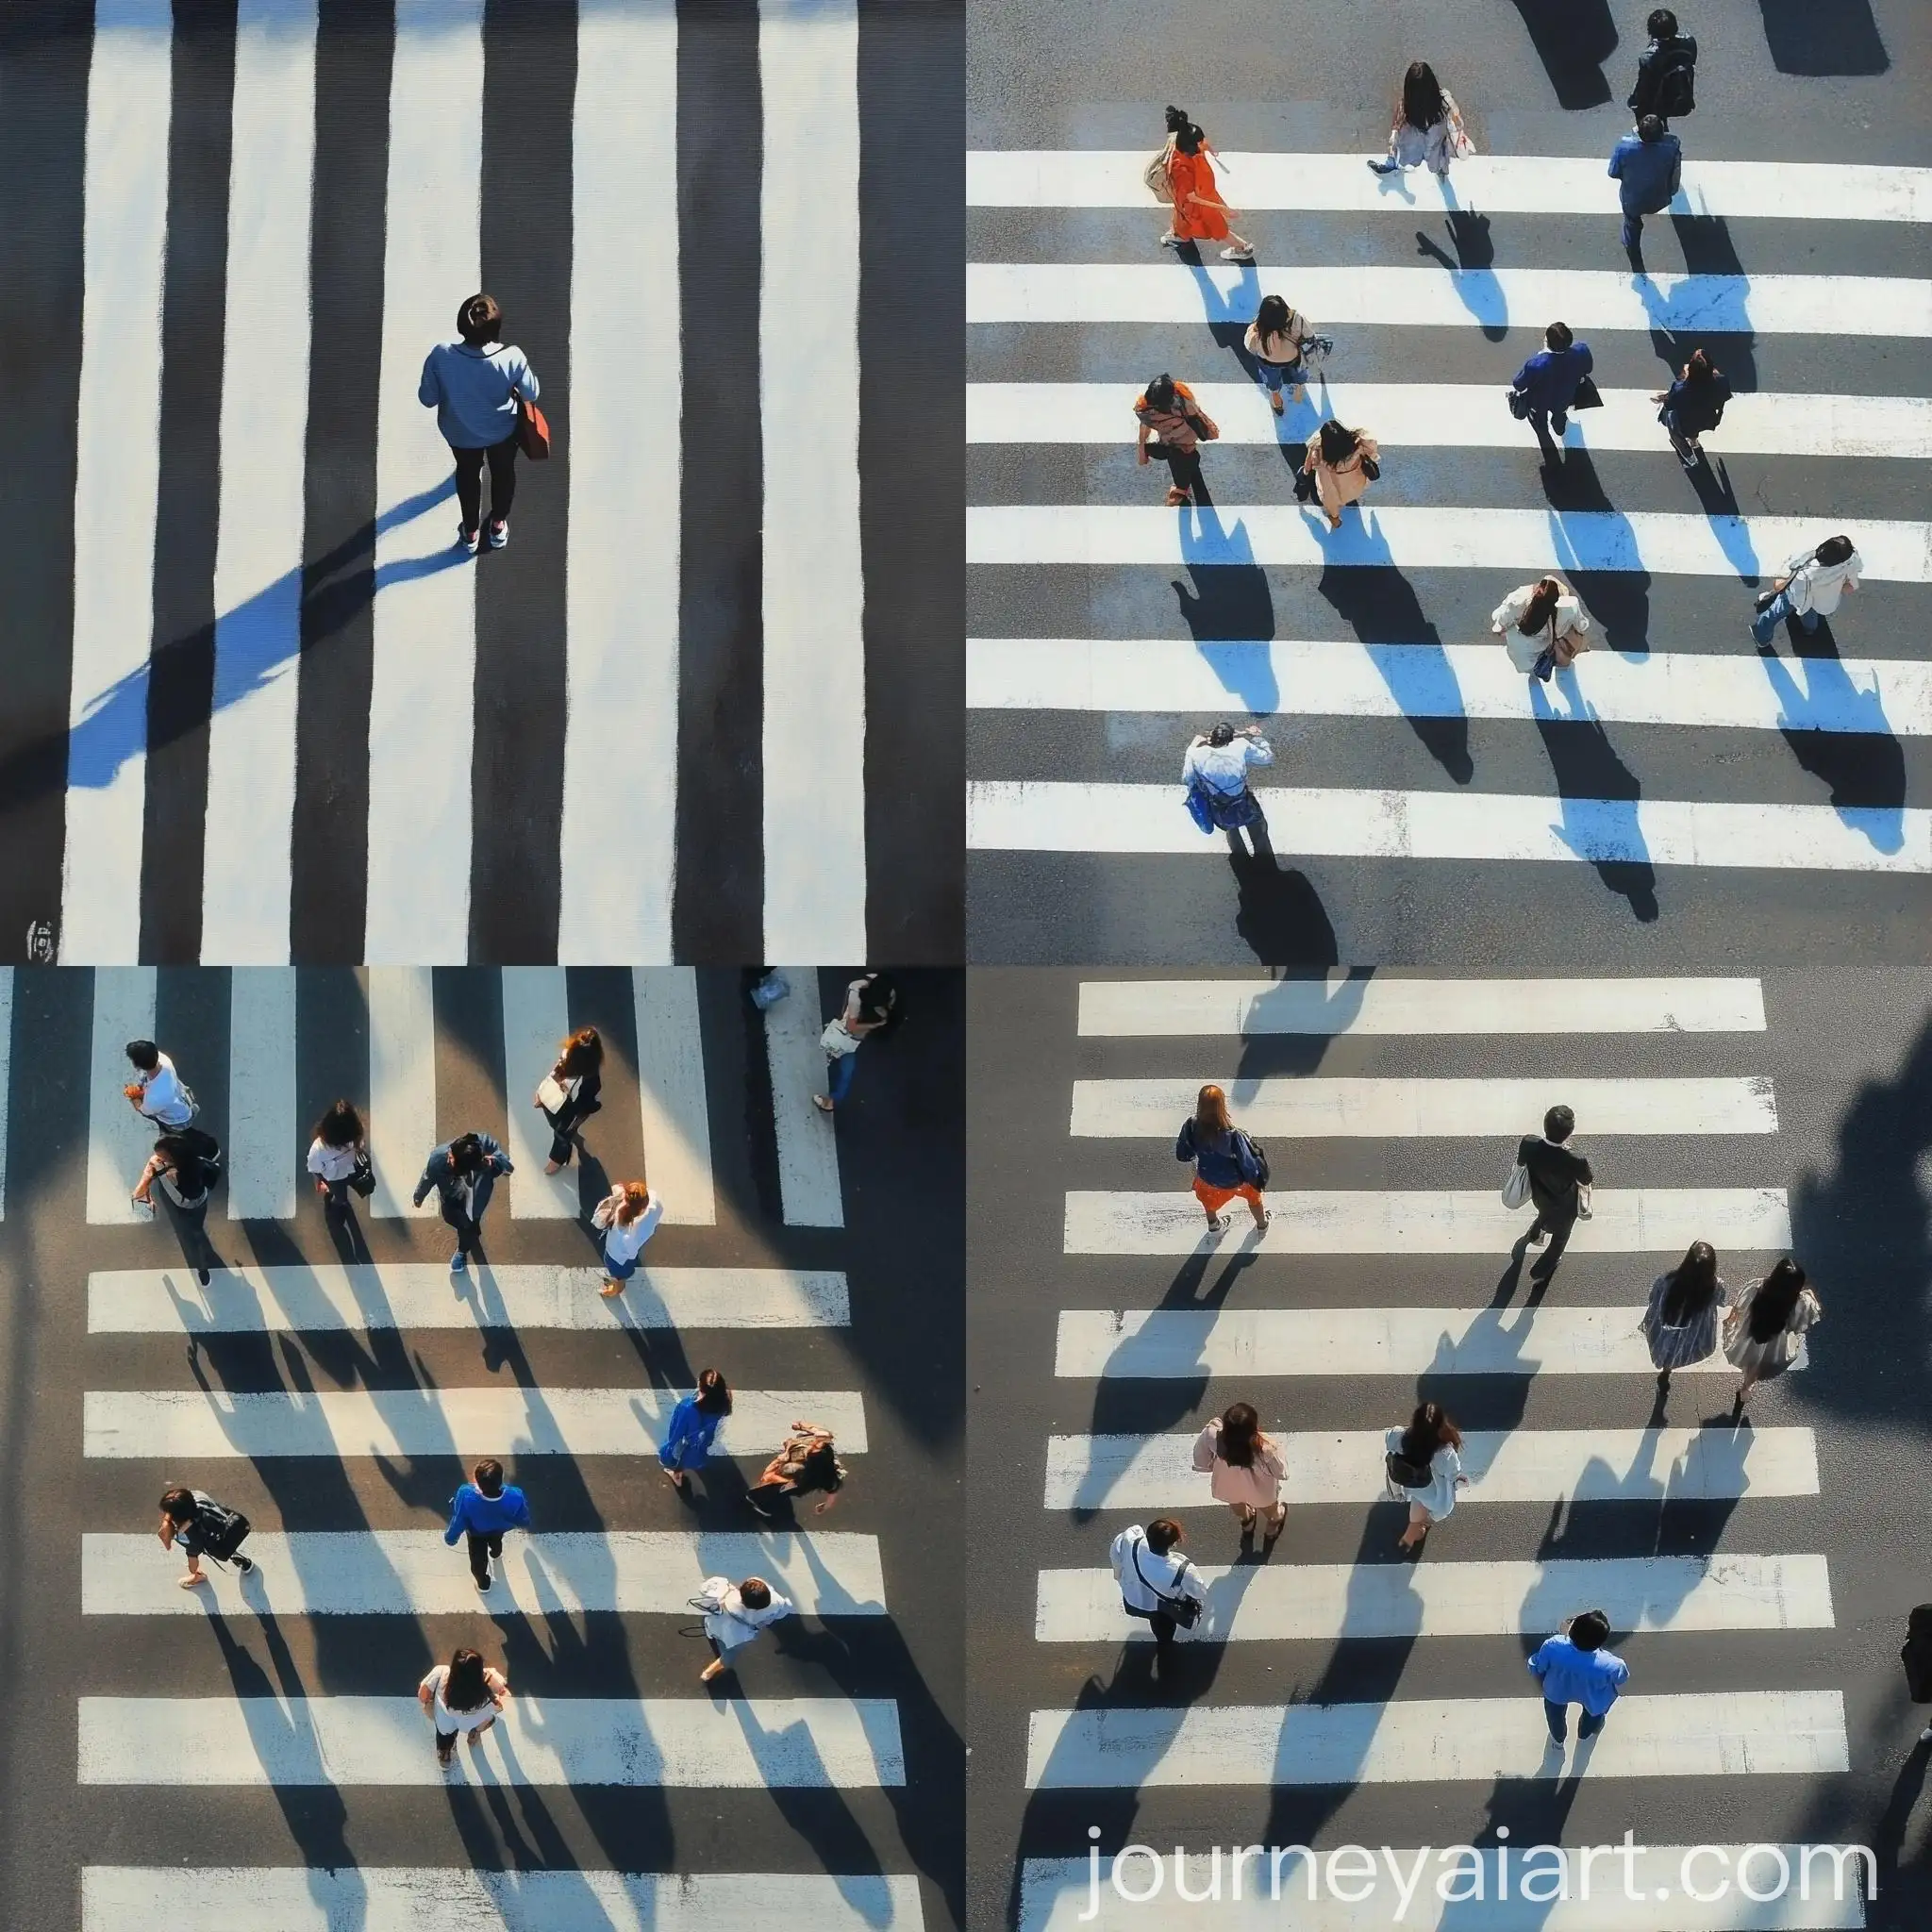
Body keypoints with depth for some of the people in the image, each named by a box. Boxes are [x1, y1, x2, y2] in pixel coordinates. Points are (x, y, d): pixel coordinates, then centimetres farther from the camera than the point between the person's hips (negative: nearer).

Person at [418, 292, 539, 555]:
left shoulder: (440, 356, -35)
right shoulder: (512, 358, -35)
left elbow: (427, 399, -19)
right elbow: (532, 394, -16)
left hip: (460, 433, 1)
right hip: (503, 430, -1)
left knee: (468, 474, 32)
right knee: (503, 471, 31)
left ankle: (470, 533, 52)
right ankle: (498, 526, 54)